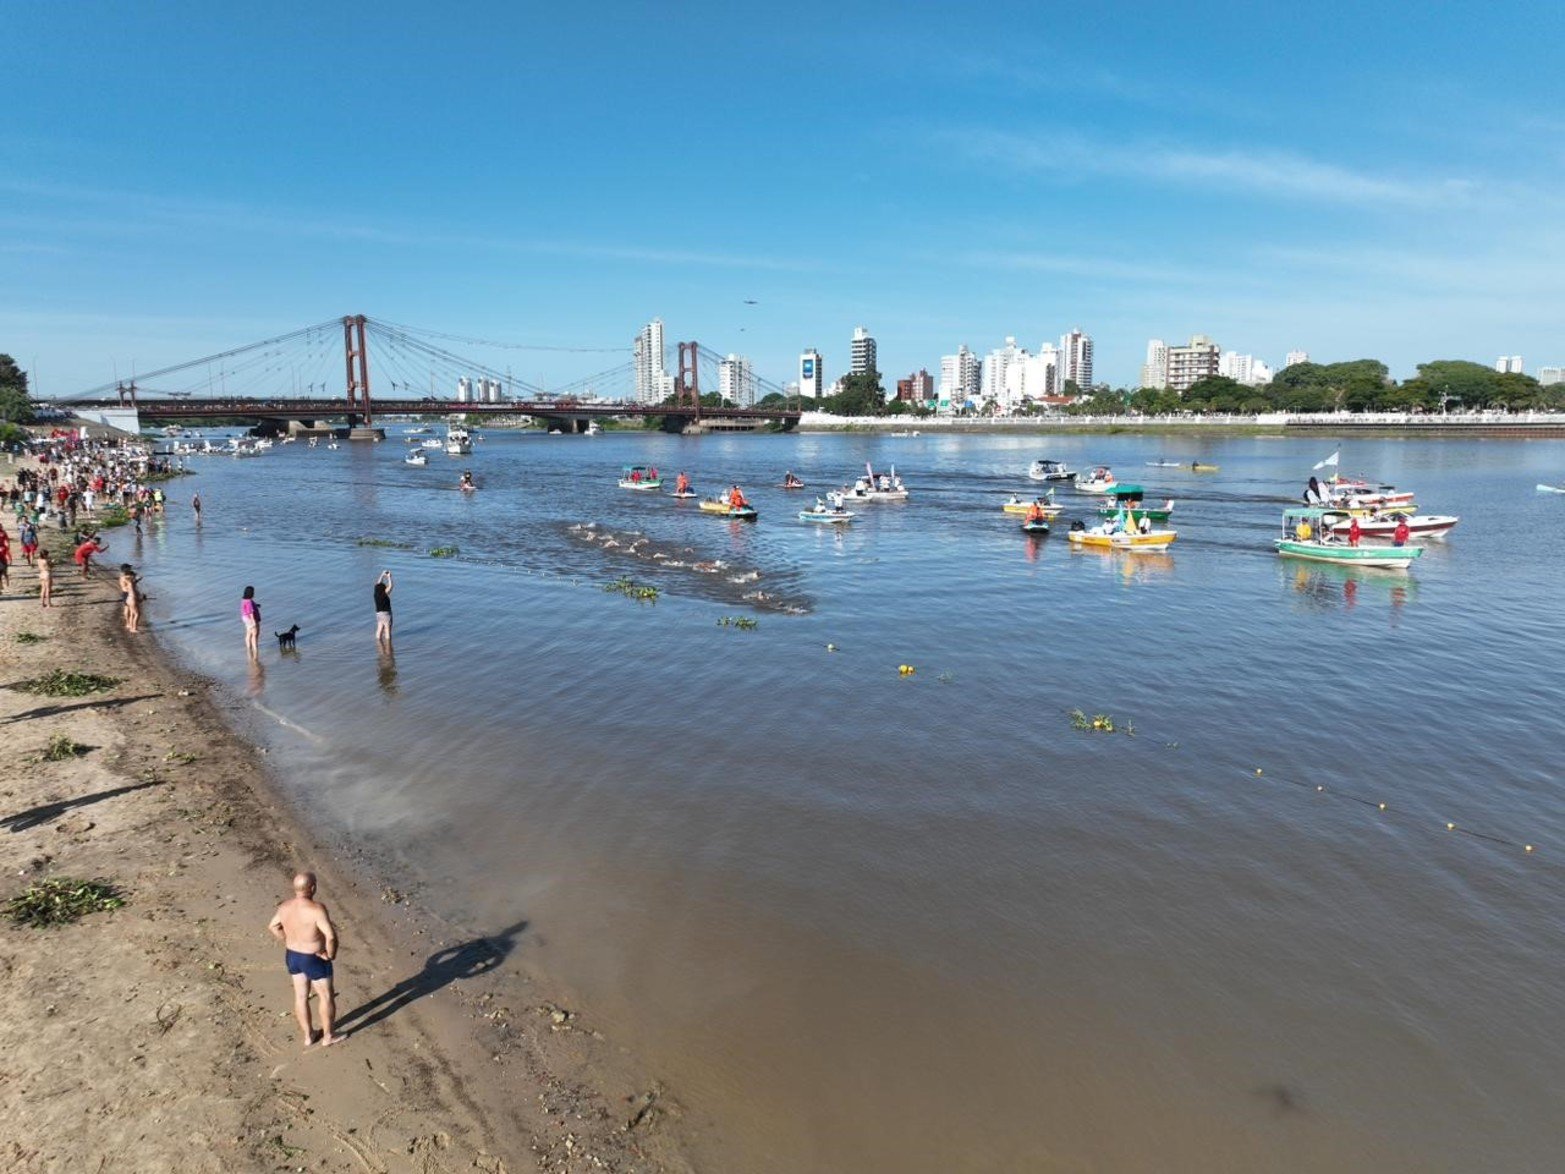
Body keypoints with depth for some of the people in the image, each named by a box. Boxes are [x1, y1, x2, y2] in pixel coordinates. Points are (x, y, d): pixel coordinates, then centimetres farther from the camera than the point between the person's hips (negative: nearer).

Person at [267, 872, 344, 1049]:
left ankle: (308, 1035, 37)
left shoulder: (285, 906, -9)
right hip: (314, 960, -6)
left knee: (301, 996, 21)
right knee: (326, 996, 14)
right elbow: (331, 935, -35)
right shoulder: (316, 909, -31)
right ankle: (328, 1036, 28)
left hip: (292, 957, 7)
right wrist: (331, 954, -17)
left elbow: (273, 927, 9)